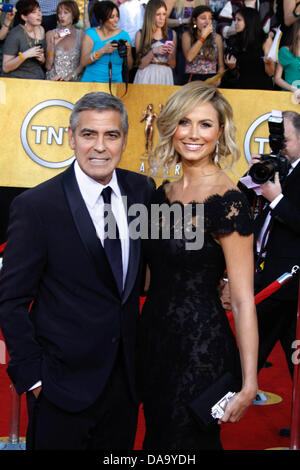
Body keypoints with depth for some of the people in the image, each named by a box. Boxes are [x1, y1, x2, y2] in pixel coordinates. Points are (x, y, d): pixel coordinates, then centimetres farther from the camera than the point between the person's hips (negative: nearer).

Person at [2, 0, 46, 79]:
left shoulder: (40, 30, 10)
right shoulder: (14, 35, -11)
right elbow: (5, 68, -11)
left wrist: (42, 59, -1)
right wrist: (24, 55, -22)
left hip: (39, 78, 5)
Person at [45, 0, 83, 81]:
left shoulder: (81, 35, 4)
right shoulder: (50, 34, 6)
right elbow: (48, 66, 3)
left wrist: (70, 76, -10)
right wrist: (53, 44, -7)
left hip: (73, 81, 0)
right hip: (52, 81, 0)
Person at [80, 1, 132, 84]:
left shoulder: (124, 35, 6)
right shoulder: (91, 33, 1)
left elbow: (129, 67, 8)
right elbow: (83, 62, -9)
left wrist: (128, 53, -11)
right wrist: (102, 51, -19)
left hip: (115, 82, 1)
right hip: (91, 81, -1)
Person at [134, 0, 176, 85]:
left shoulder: (172, 34, 8)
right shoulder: (140, 34, 1)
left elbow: (173, 65, 9)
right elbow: (140, 65, -3)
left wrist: (170, 54, -9)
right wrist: (153, 52, -15)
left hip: (165, 76, 2)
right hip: (146, 76, -2)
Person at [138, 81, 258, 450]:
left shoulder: (227, 201, -17)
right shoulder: (163, 194, 5)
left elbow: (243, 299, -19)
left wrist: (249, 383, -21)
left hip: (200, 349, -7)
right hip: (154, 337, 7)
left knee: (188, 441, 10)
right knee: (156, 435, 21)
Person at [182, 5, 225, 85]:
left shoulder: (217, 38, 9)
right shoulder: (187, 35, 7)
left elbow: (221, 66, 10)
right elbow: (189, 57, -10)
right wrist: (203, 36, -9)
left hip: (211, 80, 1)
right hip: (192, 79, -1)